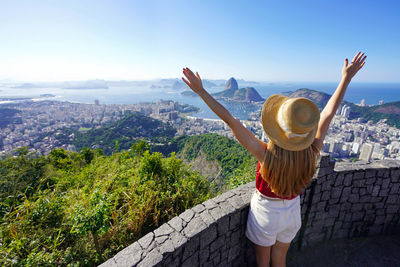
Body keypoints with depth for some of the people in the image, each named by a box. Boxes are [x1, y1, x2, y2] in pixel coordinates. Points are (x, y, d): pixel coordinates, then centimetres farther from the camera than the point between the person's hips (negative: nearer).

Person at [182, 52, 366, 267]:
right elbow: (328, 113, -13)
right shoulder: (311, 154, -25)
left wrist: (201, 91, -33)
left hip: (265, 214, -3)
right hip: (292, 213, 4)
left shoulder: (266, 155, -38)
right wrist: (346, 78, -1)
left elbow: (229, 120, -38)